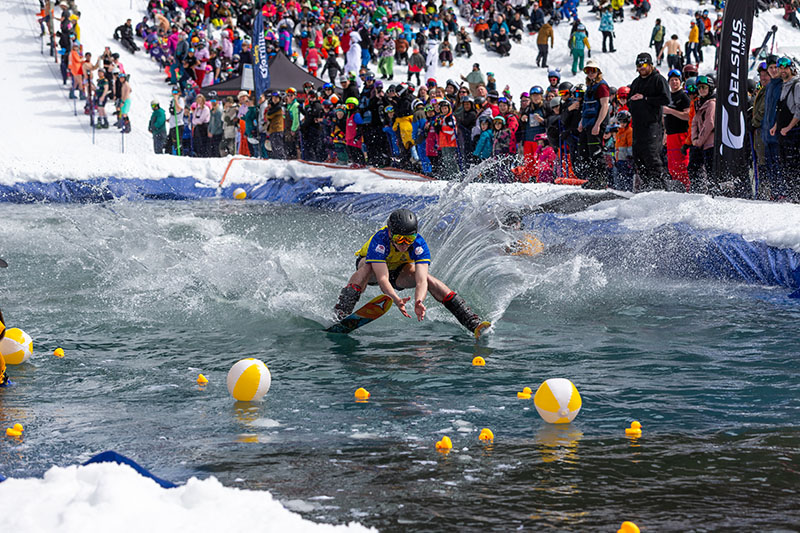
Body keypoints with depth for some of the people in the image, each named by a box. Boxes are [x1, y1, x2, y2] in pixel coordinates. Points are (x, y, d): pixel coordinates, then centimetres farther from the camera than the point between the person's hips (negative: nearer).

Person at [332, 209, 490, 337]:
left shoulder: (419, 244, -32)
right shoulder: (379, 240, -40)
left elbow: (421, 281, -42)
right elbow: (382, 279, -48)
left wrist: (419, 302, -63)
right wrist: (396, 300, -66)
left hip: (400, 270, 2)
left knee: (428, 278, -26)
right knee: (366, 269, -39)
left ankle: (474, 323, -26)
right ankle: (340, 314, -48)